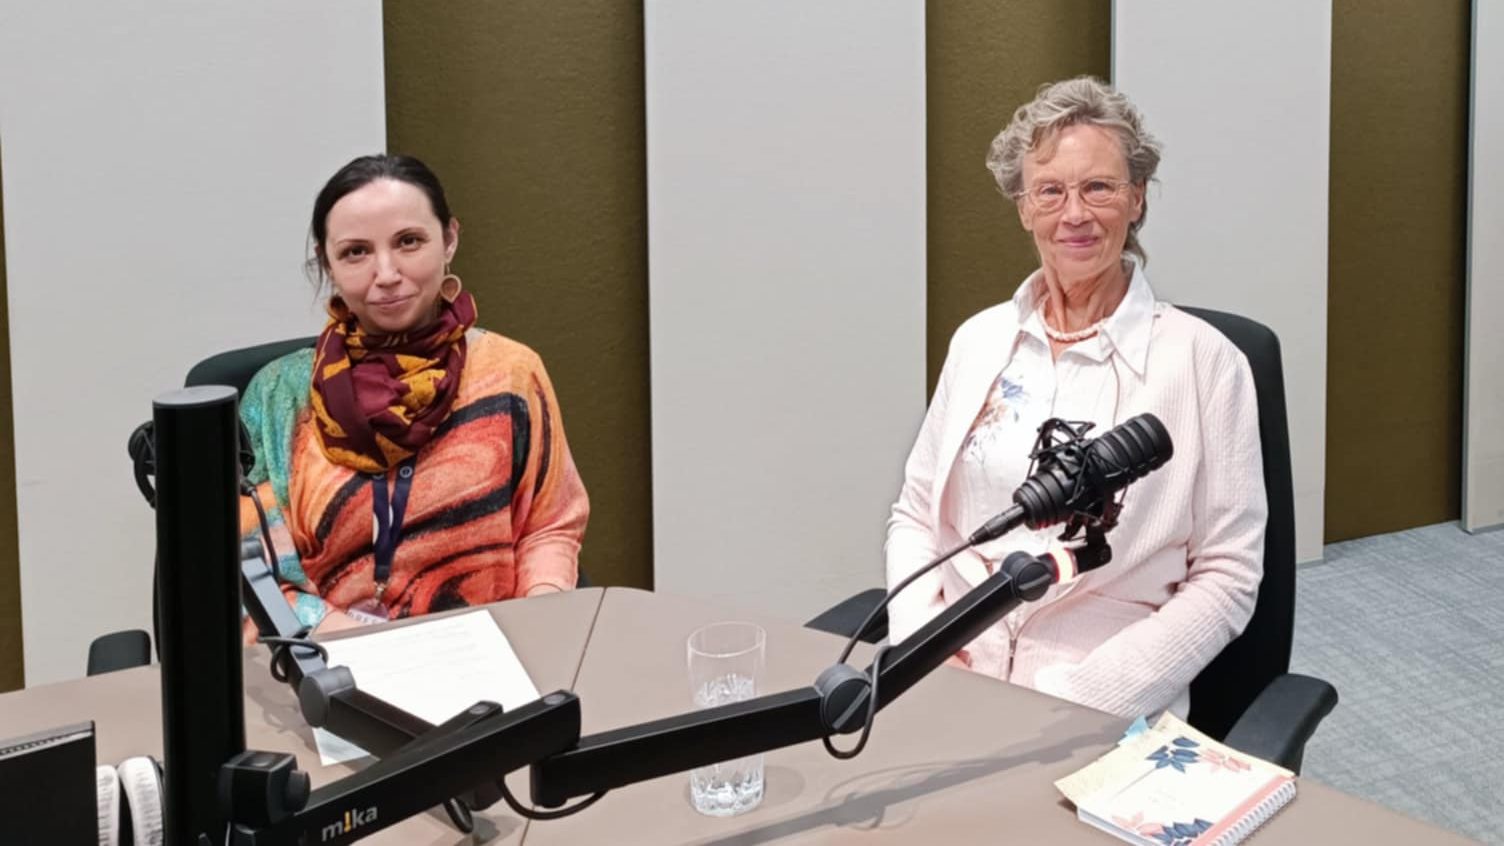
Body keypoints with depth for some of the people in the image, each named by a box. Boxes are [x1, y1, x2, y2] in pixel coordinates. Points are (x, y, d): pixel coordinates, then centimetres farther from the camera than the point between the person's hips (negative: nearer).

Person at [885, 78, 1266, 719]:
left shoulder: (1203, 360, -3)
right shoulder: (979, 340, 11)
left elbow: (1225, 578, -4)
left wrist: (1079, 696, -14)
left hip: (1101, 710, -3)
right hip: (947, 677, 3)